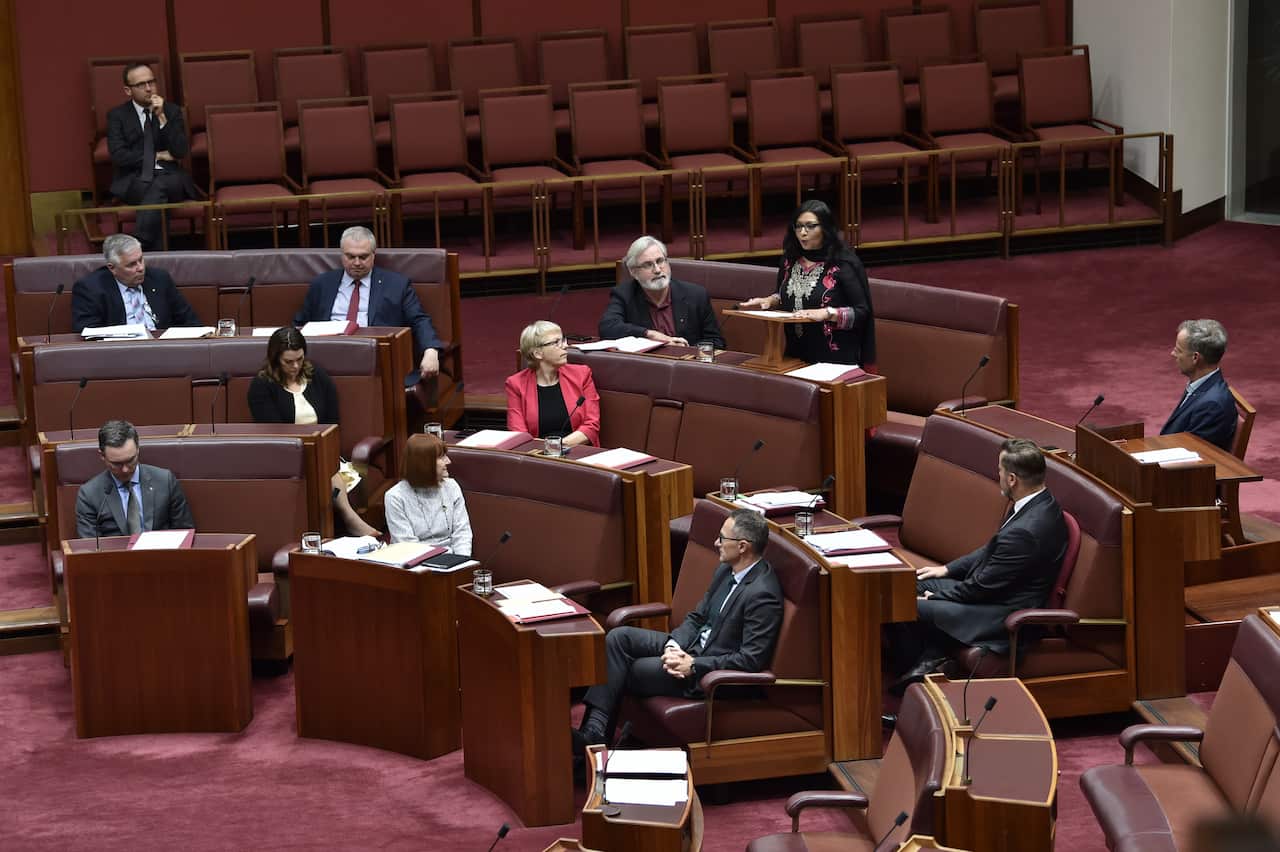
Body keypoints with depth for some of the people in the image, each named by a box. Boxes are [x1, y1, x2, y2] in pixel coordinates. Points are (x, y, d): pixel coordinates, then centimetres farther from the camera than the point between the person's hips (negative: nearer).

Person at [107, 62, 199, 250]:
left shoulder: (172, 111, 12)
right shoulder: (117, 115, 8)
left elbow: (181, 151, -1)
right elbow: (118, 155, -5)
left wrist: (162, 118, -9)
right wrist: (158, 156, -5)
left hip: (168, 176, 1)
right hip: (133, 180, -1)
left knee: (158, 186, -35)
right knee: (158, 196, -35)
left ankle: (142, 248, -39)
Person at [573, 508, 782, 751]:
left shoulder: (762, 594, -24)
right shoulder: (726, 571, 5)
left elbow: (752, 660, -25)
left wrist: (693, 665, -22)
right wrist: (674, 645, -7)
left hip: (713, 674, -9)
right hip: (693, 647, 9)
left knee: (633, 670, -13)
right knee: (619, 637, -6)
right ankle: (594, 729, -13)